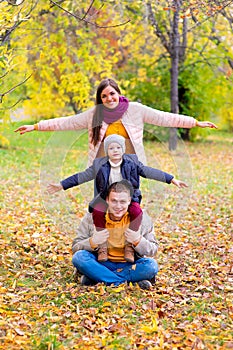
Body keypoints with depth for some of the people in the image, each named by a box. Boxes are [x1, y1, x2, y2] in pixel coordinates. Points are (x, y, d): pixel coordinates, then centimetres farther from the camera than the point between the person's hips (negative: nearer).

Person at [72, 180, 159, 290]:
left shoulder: (141, 218, -5)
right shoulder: (92, 217, -6)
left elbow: (153, 251, -1)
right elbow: (75, 248, -4)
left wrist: (138, 241, -22)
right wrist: (92, 243, -25)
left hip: (130, 265, 0)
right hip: (101, 264, 0)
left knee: (151, 265, -29)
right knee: (79, 257, -27)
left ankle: (95, 278, -22)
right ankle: (133, 280, -27)